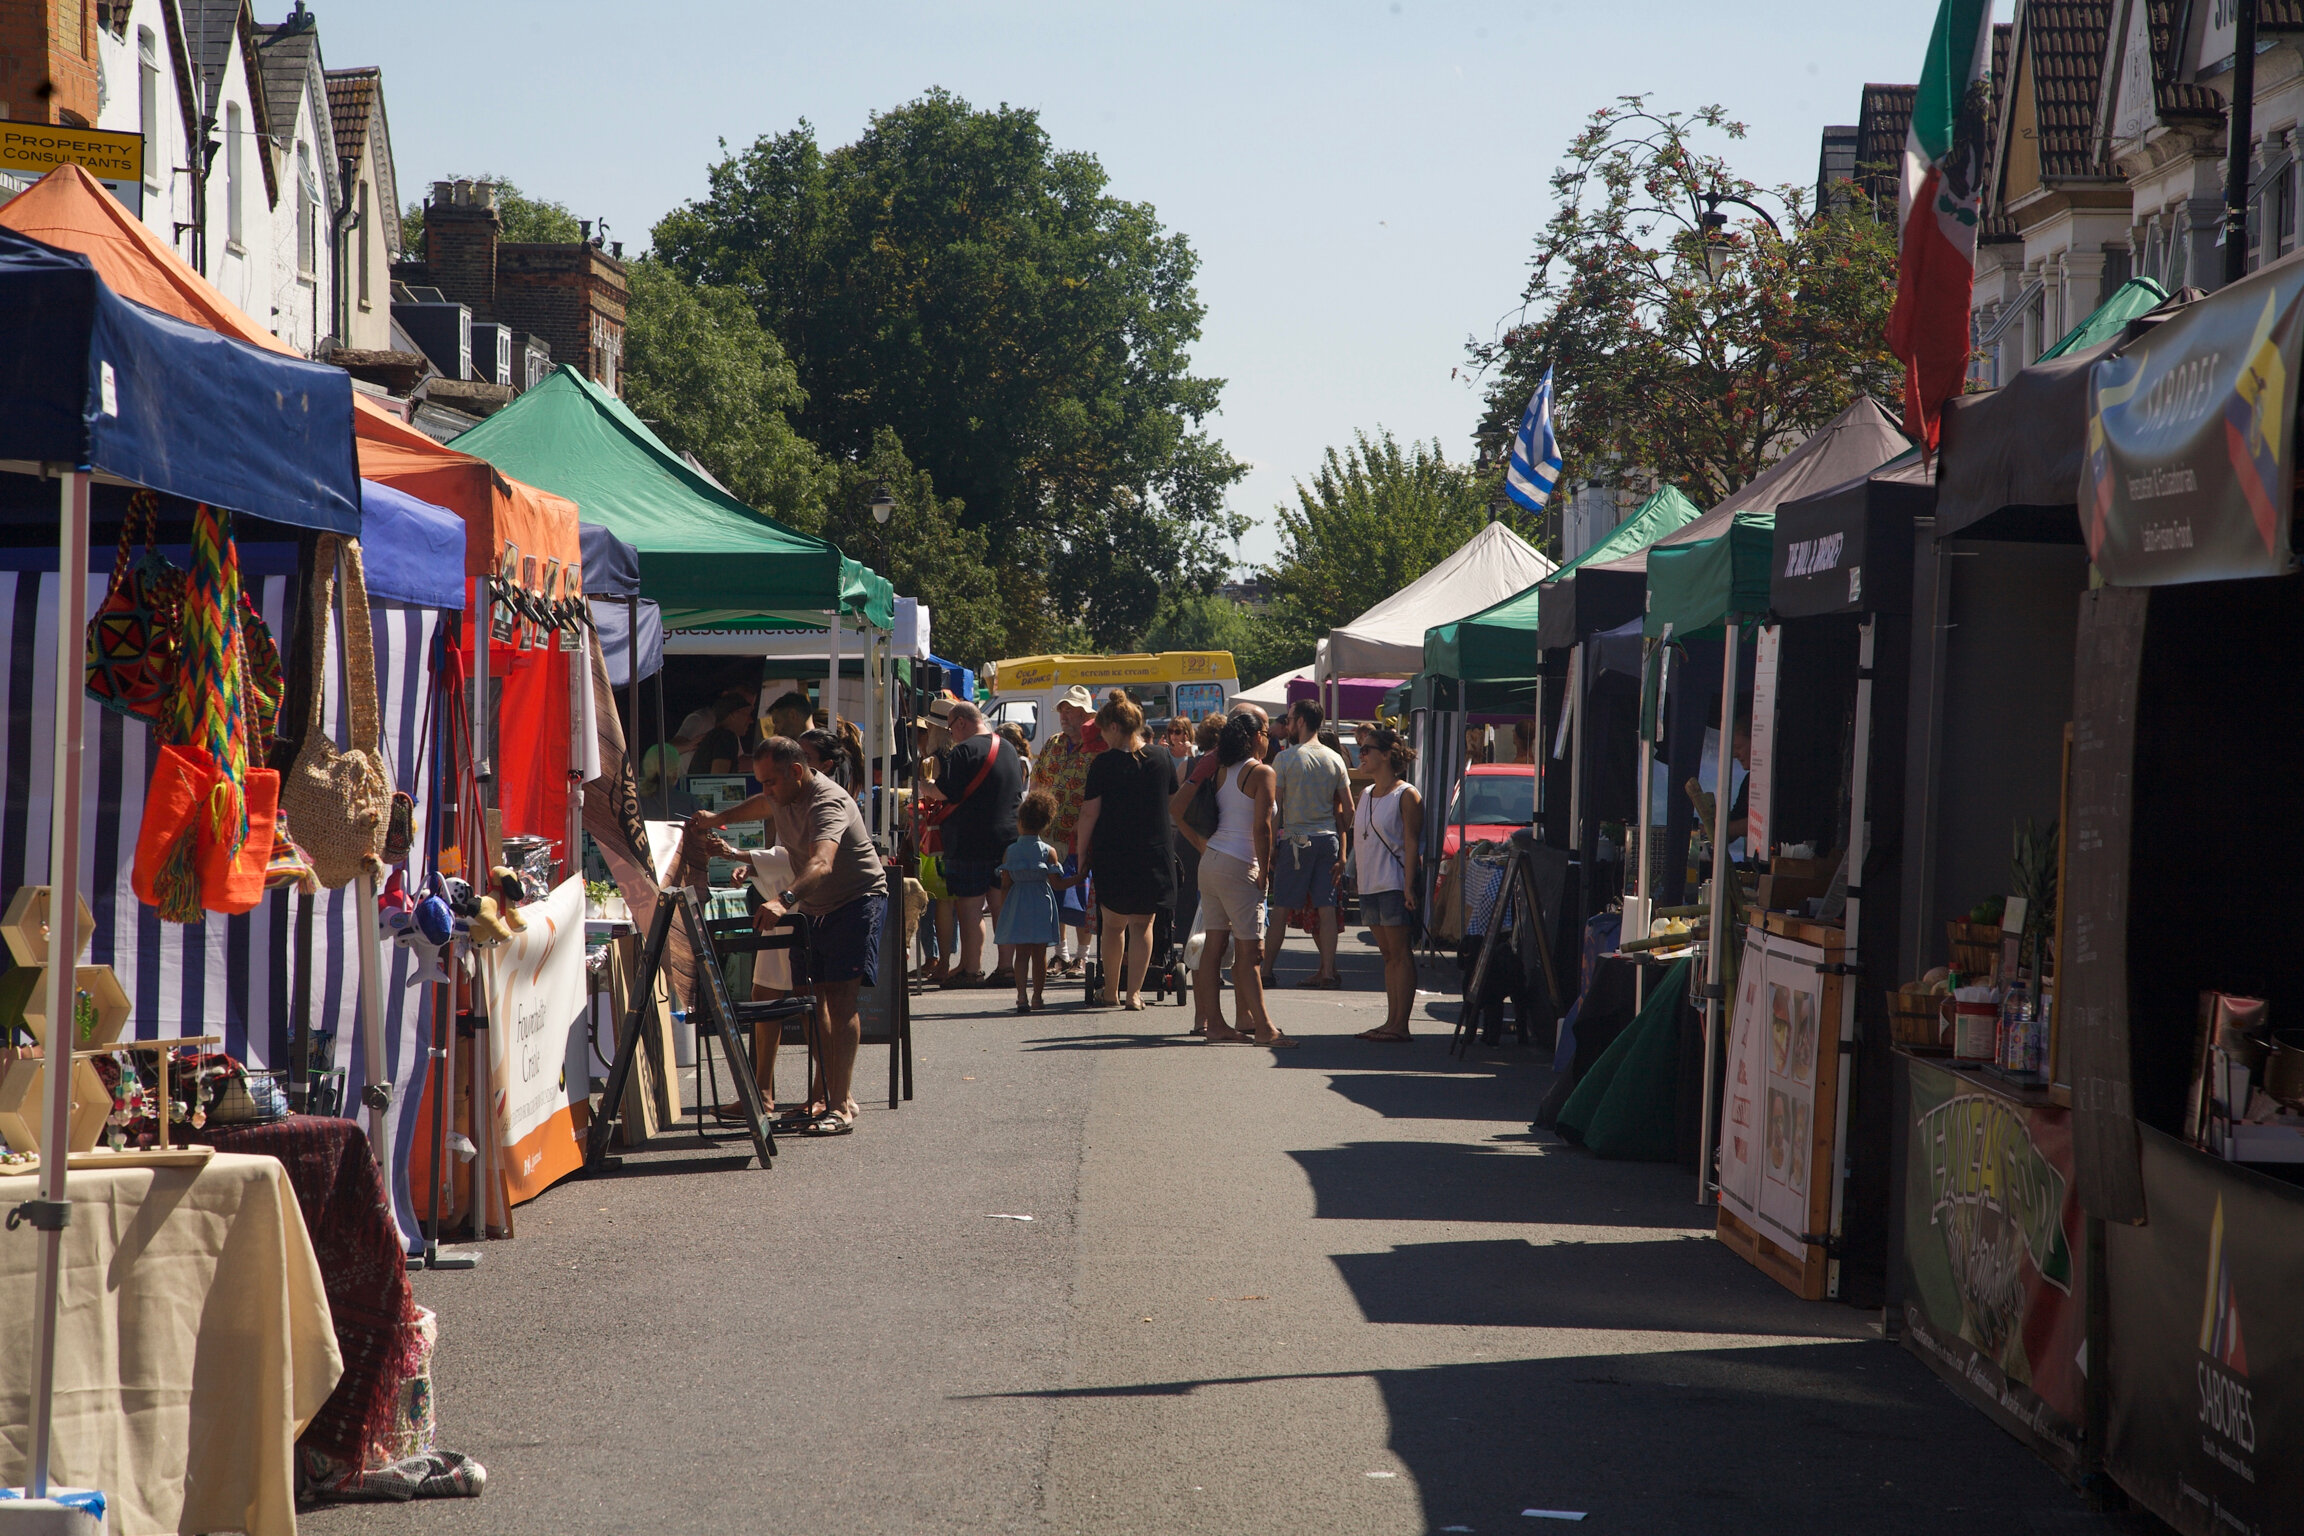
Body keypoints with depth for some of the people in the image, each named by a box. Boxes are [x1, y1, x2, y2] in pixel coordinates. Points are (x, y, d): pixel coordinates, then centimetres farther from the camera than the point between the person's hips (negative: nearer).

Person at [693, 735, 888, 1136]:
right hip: (813, 907, 9)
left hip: (857, 901, -9)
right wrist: (718, 819, 35)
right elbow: (762, 805, 31)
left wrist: (784, 899, -60)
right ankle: (827, 1094, 11)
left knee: (839, 997, -18)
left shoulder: (828, 802, -28)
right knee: (812, 997, 3)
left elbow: (822, 863, -46)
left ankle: (841, 1107, -24)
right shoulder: (782, 796, 1)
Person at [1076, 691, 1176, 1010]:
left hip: (1112, 853, -2)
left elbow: (1090, 812, -9)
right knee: (1142, 925, 7)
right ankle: (1133, 993, 0)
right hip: (1153, 852, 2)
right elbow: (1173, 803, 13)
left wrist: (1082, 852, 1)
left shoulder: (1104, 763, -9)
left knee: (1113, 924, 12)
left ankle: (1111, 992, 21)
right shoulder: (1160, 760, 2)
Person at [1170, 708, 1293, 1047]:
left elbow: (1176, 807, 8)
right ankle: (1262, 1028, -5)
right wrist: (1264, 872, -6)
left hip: (1210, 860, 7)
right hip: (1239, 866, -7)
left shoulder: (1218, 767, 9)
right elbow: (1261, 828, -15)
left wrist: (1201, 845, 13)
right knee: (1249, 949, -5)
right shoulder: (1261, 773, -10)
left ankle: (1214, 1022, 11)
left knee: (1213, 943, 9)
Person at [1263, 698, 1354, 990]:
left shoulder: (1287, 758, -6)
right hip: (1328, 838, 4)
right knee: (1326, 909, 3)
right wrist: (1342, 849, 17)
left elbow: (1274, 805, -6)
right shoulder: (1335, 759, 6)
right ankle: (1328, 971, 1)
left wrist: (1271, 845, 1)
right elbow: (1348, 808, 8)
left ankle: (1267, 969, 4)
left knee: (1282, 910, 1)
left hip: (1296, 839, -4)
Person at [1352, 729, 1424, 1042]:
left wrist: (1409, 884, -19)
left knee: (1399, 954, -7)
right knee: (1387, 955, 9)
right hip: (1369, 885, 8)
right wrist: (1352, 873, 15)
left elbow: (1411, 841, -12)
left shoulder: (1406, 795, -7)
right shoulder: (1366, 793, 17)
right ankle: (1391, 1021, 10)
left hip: (1394, 885, -8)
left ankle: (1400, 1024, -8)